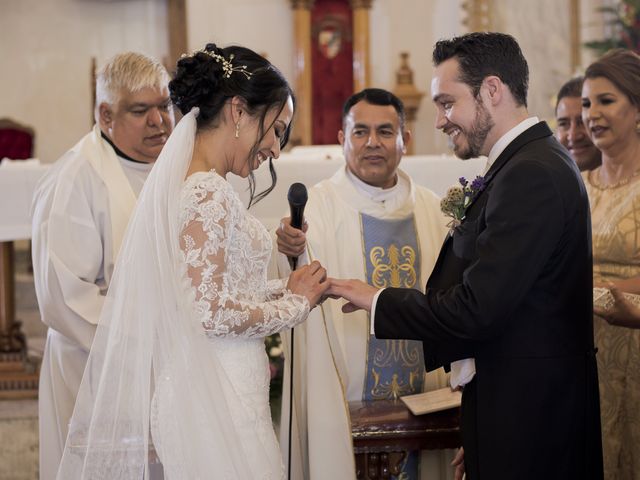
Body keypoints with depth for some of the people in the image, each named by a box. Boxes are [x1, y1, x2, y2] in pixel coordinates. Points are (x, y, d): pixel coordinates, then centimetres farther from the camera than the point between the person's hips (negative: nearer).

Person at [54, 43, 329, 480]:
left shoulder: (182, 182, 12)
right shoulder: (209, 194, -16)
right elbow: (209, 311, -21)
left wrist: (282, 290, 10)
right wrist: (295, 304, -8)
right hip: (218, 400, -9)